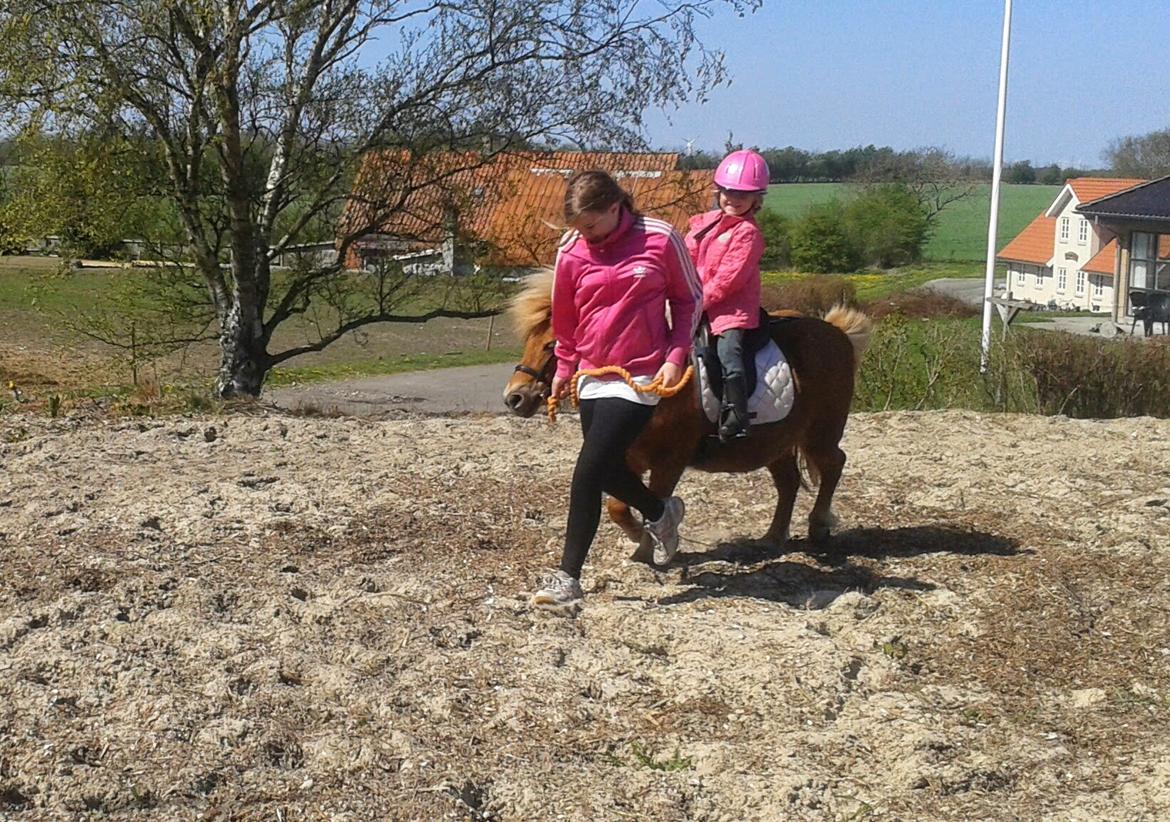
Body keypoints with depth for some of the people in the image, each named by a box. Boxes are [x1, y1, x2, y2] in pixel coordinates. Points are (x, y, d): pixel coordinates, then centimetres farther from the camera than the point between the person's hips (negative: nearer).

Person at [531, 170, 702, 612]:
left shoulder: (660, 239, -8)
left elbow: (689, 298, 2)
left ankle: (568, 576, -4)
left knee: (588, 474, -13)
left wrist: (676, 355, -6)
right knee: (609, 472, 15)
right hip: (593, 375, 5)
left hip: (640, 377, -5)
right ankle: (661, 513, 47)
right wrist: (564, 368, 15)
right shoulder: (571, 251, 0)